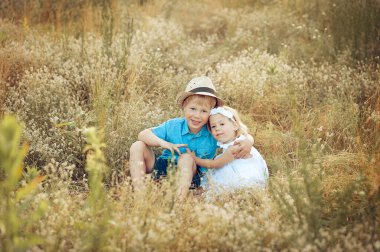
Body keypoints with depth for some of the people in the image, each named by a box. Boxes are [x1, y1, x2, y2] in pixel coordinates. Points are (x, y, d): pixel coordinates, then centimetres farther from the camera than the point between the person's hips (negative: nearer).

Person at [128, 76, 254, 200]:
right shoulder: (172, 126, -6)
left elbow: (246, 136, -4)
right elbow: (143, 134, -4)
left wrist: (247, 142, -30)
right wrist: (164, 143, -21)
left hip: (191, 176, -2)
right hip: (163, 169, 3)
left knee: (187, 157, -33)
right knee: (138, 147, -14)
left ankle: (179, 199, -45)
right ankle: (139, 192, -27)